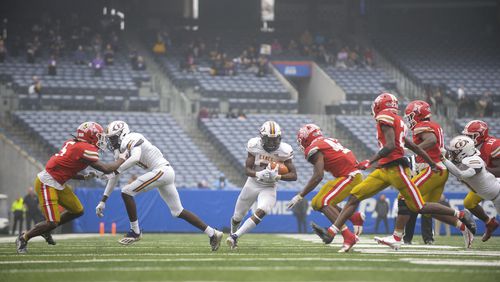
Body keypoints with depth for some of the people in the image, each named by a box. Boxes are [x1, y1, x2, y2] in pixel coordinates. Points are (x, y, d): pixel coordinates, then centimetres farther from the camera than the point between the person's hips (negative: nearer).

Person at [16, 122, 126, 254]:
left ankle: (46, 230, 27)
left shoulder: (72, 144, 10)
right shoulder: (86, 149, -18)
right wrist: (122, 159, -5)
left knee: (78, 211, 13)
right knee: (53, 222, -10)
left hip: (58, 184, 10)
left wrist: (85, 177, 7)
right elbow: (106, 169, -19)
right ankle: (24, 238, 11)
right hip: (46, 183, -10)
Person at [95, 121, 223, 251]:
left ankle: (135, 231, -4)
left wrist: (116, 171, -27)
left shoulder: (132, 139, -11)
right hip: (166, 173, 10)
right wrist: (103, 201, 19)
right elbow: (114, 177, 20)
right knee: (178, 211, 13)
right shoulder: (121, 150, 17)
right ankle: (213, 234, 16)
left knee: (126, 192, -13)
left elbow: (135, 158, -33)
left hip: (162, 170, -10)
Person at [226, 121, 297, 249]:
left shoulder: (284, 151, -18)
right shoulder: (254, 145, -17)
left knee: (260, 212, -28)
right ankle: (232, 234, 44)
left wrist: (277, 176, -31)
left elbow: (293, 175, -14)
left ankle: (235, 236, -22)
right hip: (253, 184, 2)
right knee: (237, 216, 13)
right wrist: (258, 174, -36)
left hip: (269, 187, -1)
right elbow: (247, 169, -14)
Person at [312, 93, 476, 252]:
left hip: (395, 168, -10)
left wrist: (370, 162, -23)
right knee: (355, 197, 2)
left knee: (418, 207, -3)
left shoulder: (385, 118, -9)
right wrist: (432, 163, 33)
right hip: (384, 170, 10)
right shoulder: (397, 122, 18)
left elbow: (390, 146, -21)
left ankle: (460, 215, 9)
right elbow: (414, 147, 24)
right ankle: (332, 231, -1)